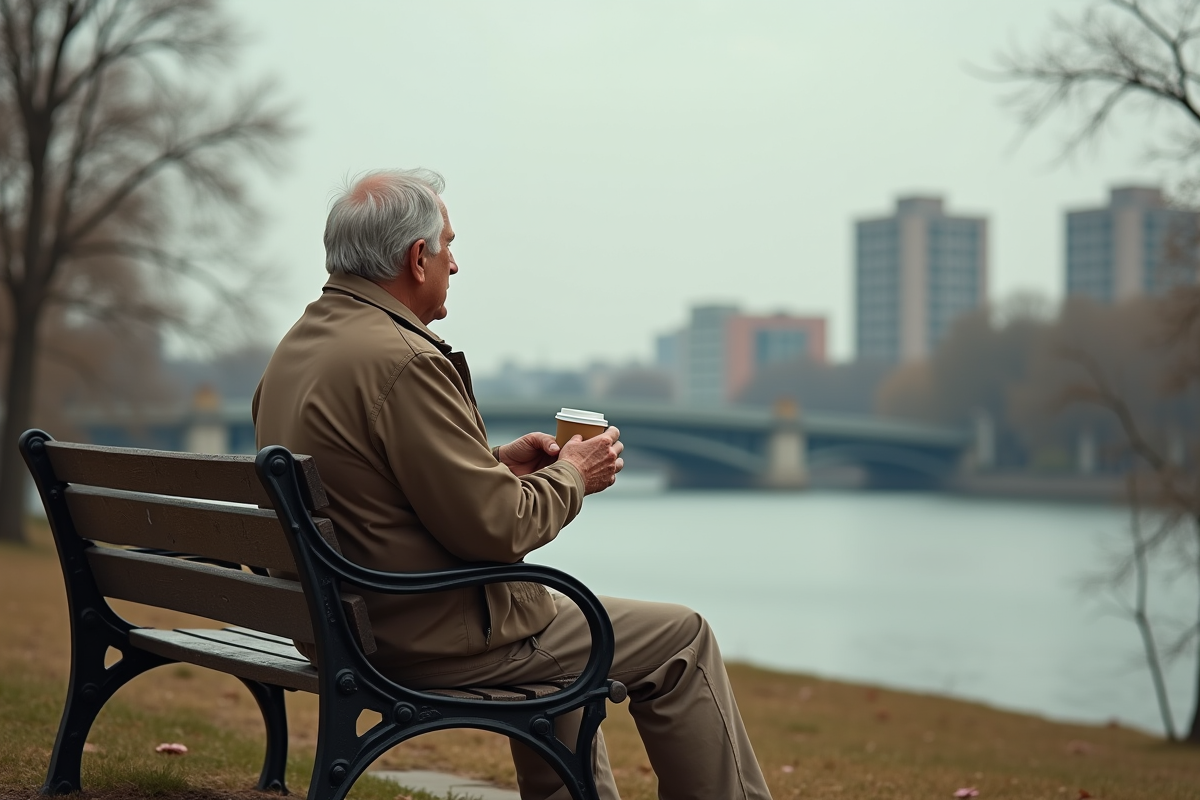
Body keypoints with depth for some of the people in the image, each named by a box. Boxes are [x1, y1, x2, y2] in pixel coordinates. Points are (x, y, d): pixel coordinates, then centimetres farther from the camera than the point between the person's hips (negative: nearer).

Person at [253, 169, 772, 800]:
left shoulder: (294, 351, 7)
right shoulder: (401, 361, -23)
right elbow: (496, 528, -22)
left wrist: (497, 463, 10)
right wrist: (572, 474, -5)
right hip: (431, 639, -10)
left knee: (556, 616, 34)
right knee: (680, 642, 1)